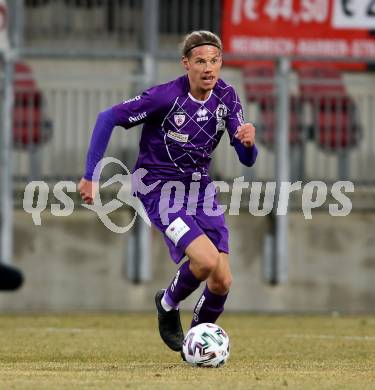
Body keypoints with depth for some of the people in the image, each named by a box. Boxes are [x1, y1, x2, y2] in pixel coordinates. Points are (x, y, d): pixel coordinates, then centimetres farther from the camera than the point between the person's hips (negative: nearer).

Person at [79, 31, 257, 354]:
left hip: (199, 187, 5)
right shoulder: (166, 96, -21)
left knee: (222, 281, -3)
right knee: (206, 260, -25)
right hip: (159, 188, -5)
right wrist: (91, 175, -17)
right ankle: (168, 305, 6)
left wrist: (248, 142, -29)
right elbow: (108, 118, -15)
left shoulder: (226, 97, -6)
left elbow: (247, 160, -4)